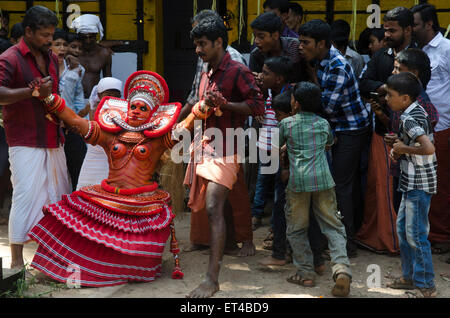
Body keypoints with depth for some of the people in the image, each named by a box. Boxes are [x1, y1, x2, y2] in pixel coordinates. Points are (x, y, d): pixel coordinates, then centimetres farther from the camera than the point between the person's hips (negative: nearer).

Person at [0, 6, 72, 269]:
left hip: (53, 140, 7)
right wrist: (33, 91, -29)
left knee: (61, 194, 10)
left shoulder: (51, 58, 14)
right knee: (26, 196, -9)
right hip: (25, 142, -7)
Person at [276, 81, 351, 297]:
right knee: (333, 227, 5)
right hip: (323, 178, 2)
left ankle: (305, 273, 10)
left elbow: (274, 146, 18)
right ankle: (342, 269, -12)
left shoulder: (286, 123, 4)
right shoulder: (324, 123, 13)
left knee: (296, 229, 11)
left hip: (298, 181, -2)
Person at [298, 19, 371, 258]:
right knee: (350, 182, 18)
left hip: (351, 129, -9)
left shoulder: (338, 67, -25)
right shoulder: (320, 60, 3)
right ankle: (354, 231, 31)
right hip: (339, 129, 9)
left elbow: (326, 106, -23)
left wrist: (313, 78, -13)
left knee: (341, 185, -8)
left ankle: (347, 244, 0)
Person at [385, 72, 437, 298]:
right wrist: (399, 152, 6)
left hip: (418, 184, -10)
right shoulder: (418, 112, 10)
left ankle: (426, 286, 4)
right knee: (402, 227, 18)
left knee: (416, 234, -4)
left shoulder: (409, 119, -21)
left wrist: (403, 148, -19)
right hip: (413, 183, 10)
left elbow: (429, 148, -34)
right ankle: (409, 276, 28)